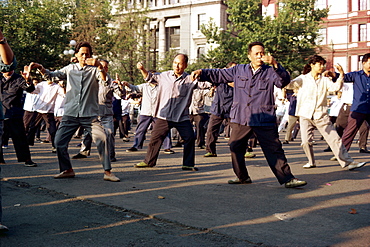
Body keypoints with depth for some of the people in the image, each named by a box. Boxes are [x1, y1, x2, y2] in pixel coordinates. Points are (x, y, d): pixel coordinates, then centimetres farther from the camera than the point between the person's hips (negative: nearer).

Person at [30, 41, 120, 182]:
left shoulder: (94, 70, 5)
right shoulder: (70, 69, 12)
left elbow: (105, 80, -13)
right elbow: (50, 75, 11)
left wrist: (99, 66, -29)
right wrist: (40, 68, -8)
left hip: (90, 115, -2)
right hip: (70, 114, 3)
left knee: (102, 139, -17)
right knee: (59, 141, -1)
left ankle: (107, 172, -7)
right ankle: (67, 170, 17)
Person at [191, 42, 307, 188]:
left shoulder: (270, 72, 4)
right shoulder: (239, 70, 12)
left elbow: (284, 81, -12)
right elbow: (219, 74, 16)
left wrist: (275, 64, -25)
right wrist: (201, 72, 5)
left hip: (264, 120, -3)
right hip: (240, 120, 3)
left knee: (274, 150, -4)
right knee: (235, 148, 9)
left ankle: (287, 179, 3)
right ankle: (242, 177, 26)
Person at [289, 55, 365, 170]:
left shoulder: (325, 80, 11)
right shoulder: (303, 79, 5)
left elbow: (335, 87, -4)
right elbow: (291, 83, -11)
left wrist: (341, 75, -18)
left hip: (321, 116, 2)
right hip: (305, 115, -1)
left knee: (334, 139, -2)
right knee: (306, 142, -6)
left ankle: (347, 162, 2)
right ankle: (311, 162, 17)